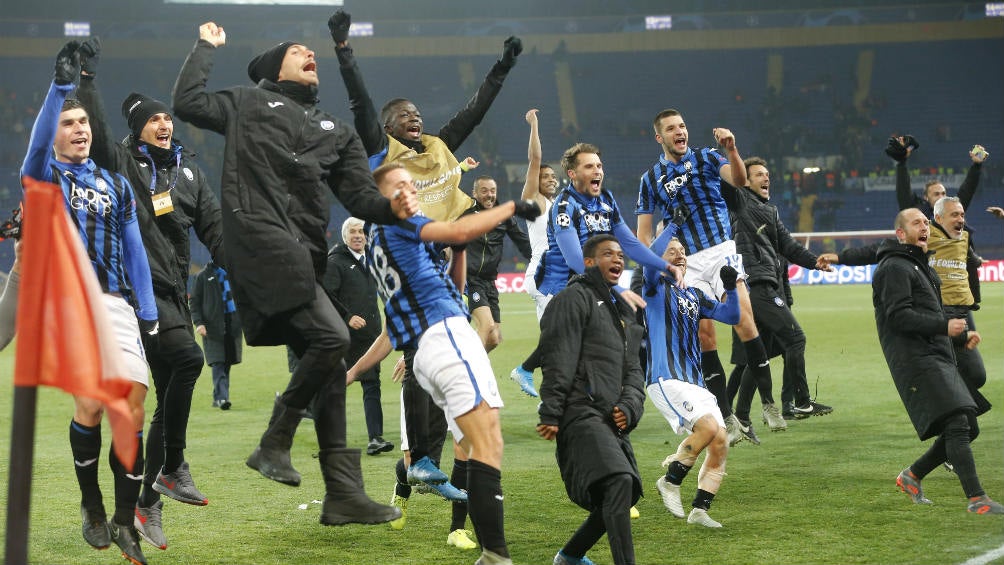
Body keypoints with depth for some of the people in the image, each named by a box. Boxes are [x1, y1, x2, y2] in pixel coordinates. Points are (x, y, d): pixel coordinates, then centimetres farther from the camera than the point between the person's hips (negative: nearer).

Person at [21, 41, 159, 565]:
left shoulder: (116, 185, 19)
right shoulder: (43, 176, 8)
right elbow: (39, 142, -16)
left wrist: (148, 314, 11)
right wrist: (61, 85, -29)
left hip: (116, 302, 3)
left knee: (133, 406, -9)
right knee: (90, 403, -15)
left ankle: (124, 521, 1)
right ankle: (91, 506, 7)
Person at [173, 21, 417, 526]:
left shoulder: (336, 132, 26)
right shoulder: (249, 104, 18)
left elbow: (359, 195, 15)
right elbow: (188, 102, 6)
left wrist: (390, 207, -7)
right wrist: (206, 47, 19)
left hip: (305, 252, 6)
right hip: (260, 236, -6)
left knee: (328, 365, 3)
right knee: (330, 336, -22)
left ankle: (343, 493, 5)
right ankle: (274, 444, -8)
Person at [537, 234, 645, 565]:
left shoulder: (622, 311, 24)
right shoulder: (574, 299, -3)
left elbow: (633, 370, 19)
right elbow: (558, 361, -11)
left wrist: (629, 406, -2)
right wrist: (550, 415, -18)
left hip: (611, 419, 9)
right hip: (582, 413, -9)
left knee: (624, 494, 12)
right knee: (618, 482, -24)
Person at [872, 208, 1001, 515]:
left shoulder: (921, 266, 26)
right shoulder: (895, 267, -8)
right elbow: (899, 315, -19)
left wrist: (961, 333, 22)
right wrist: (944, 326, -23)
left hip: (938, 358, 10)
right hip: (915, 360, -10)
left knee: (966, 429, 7)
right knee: (956, 424, -18)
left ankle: (912, 475, 21)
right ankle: (977, 499, -20)